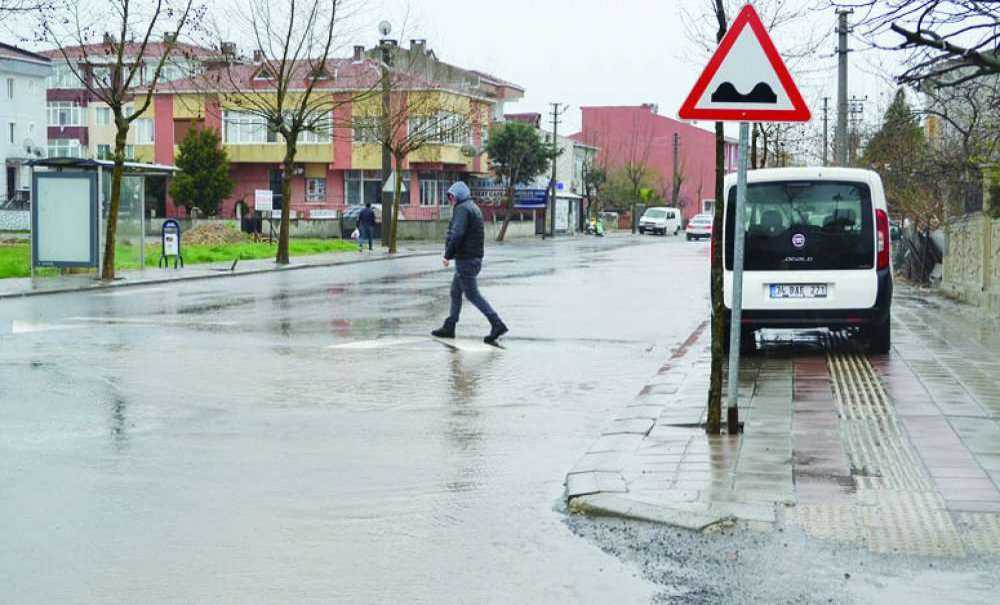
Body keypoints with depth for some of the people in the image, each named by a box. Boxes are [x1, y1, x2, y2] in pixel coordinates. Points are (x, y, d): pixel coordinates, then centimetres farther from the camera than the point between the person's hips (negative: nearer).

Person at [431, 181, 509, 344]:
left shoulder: (462, 209, -12)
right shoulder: (474, 208, 19)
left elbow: (457, 234, -22)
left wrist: (448, 255, -16)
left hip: (465, 259, -10)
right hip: (475, 258, 10)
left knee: (472, 294, -8)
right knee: (455, 292, 16)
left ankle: (497, 324, -13)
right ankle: (449, 327, 20)